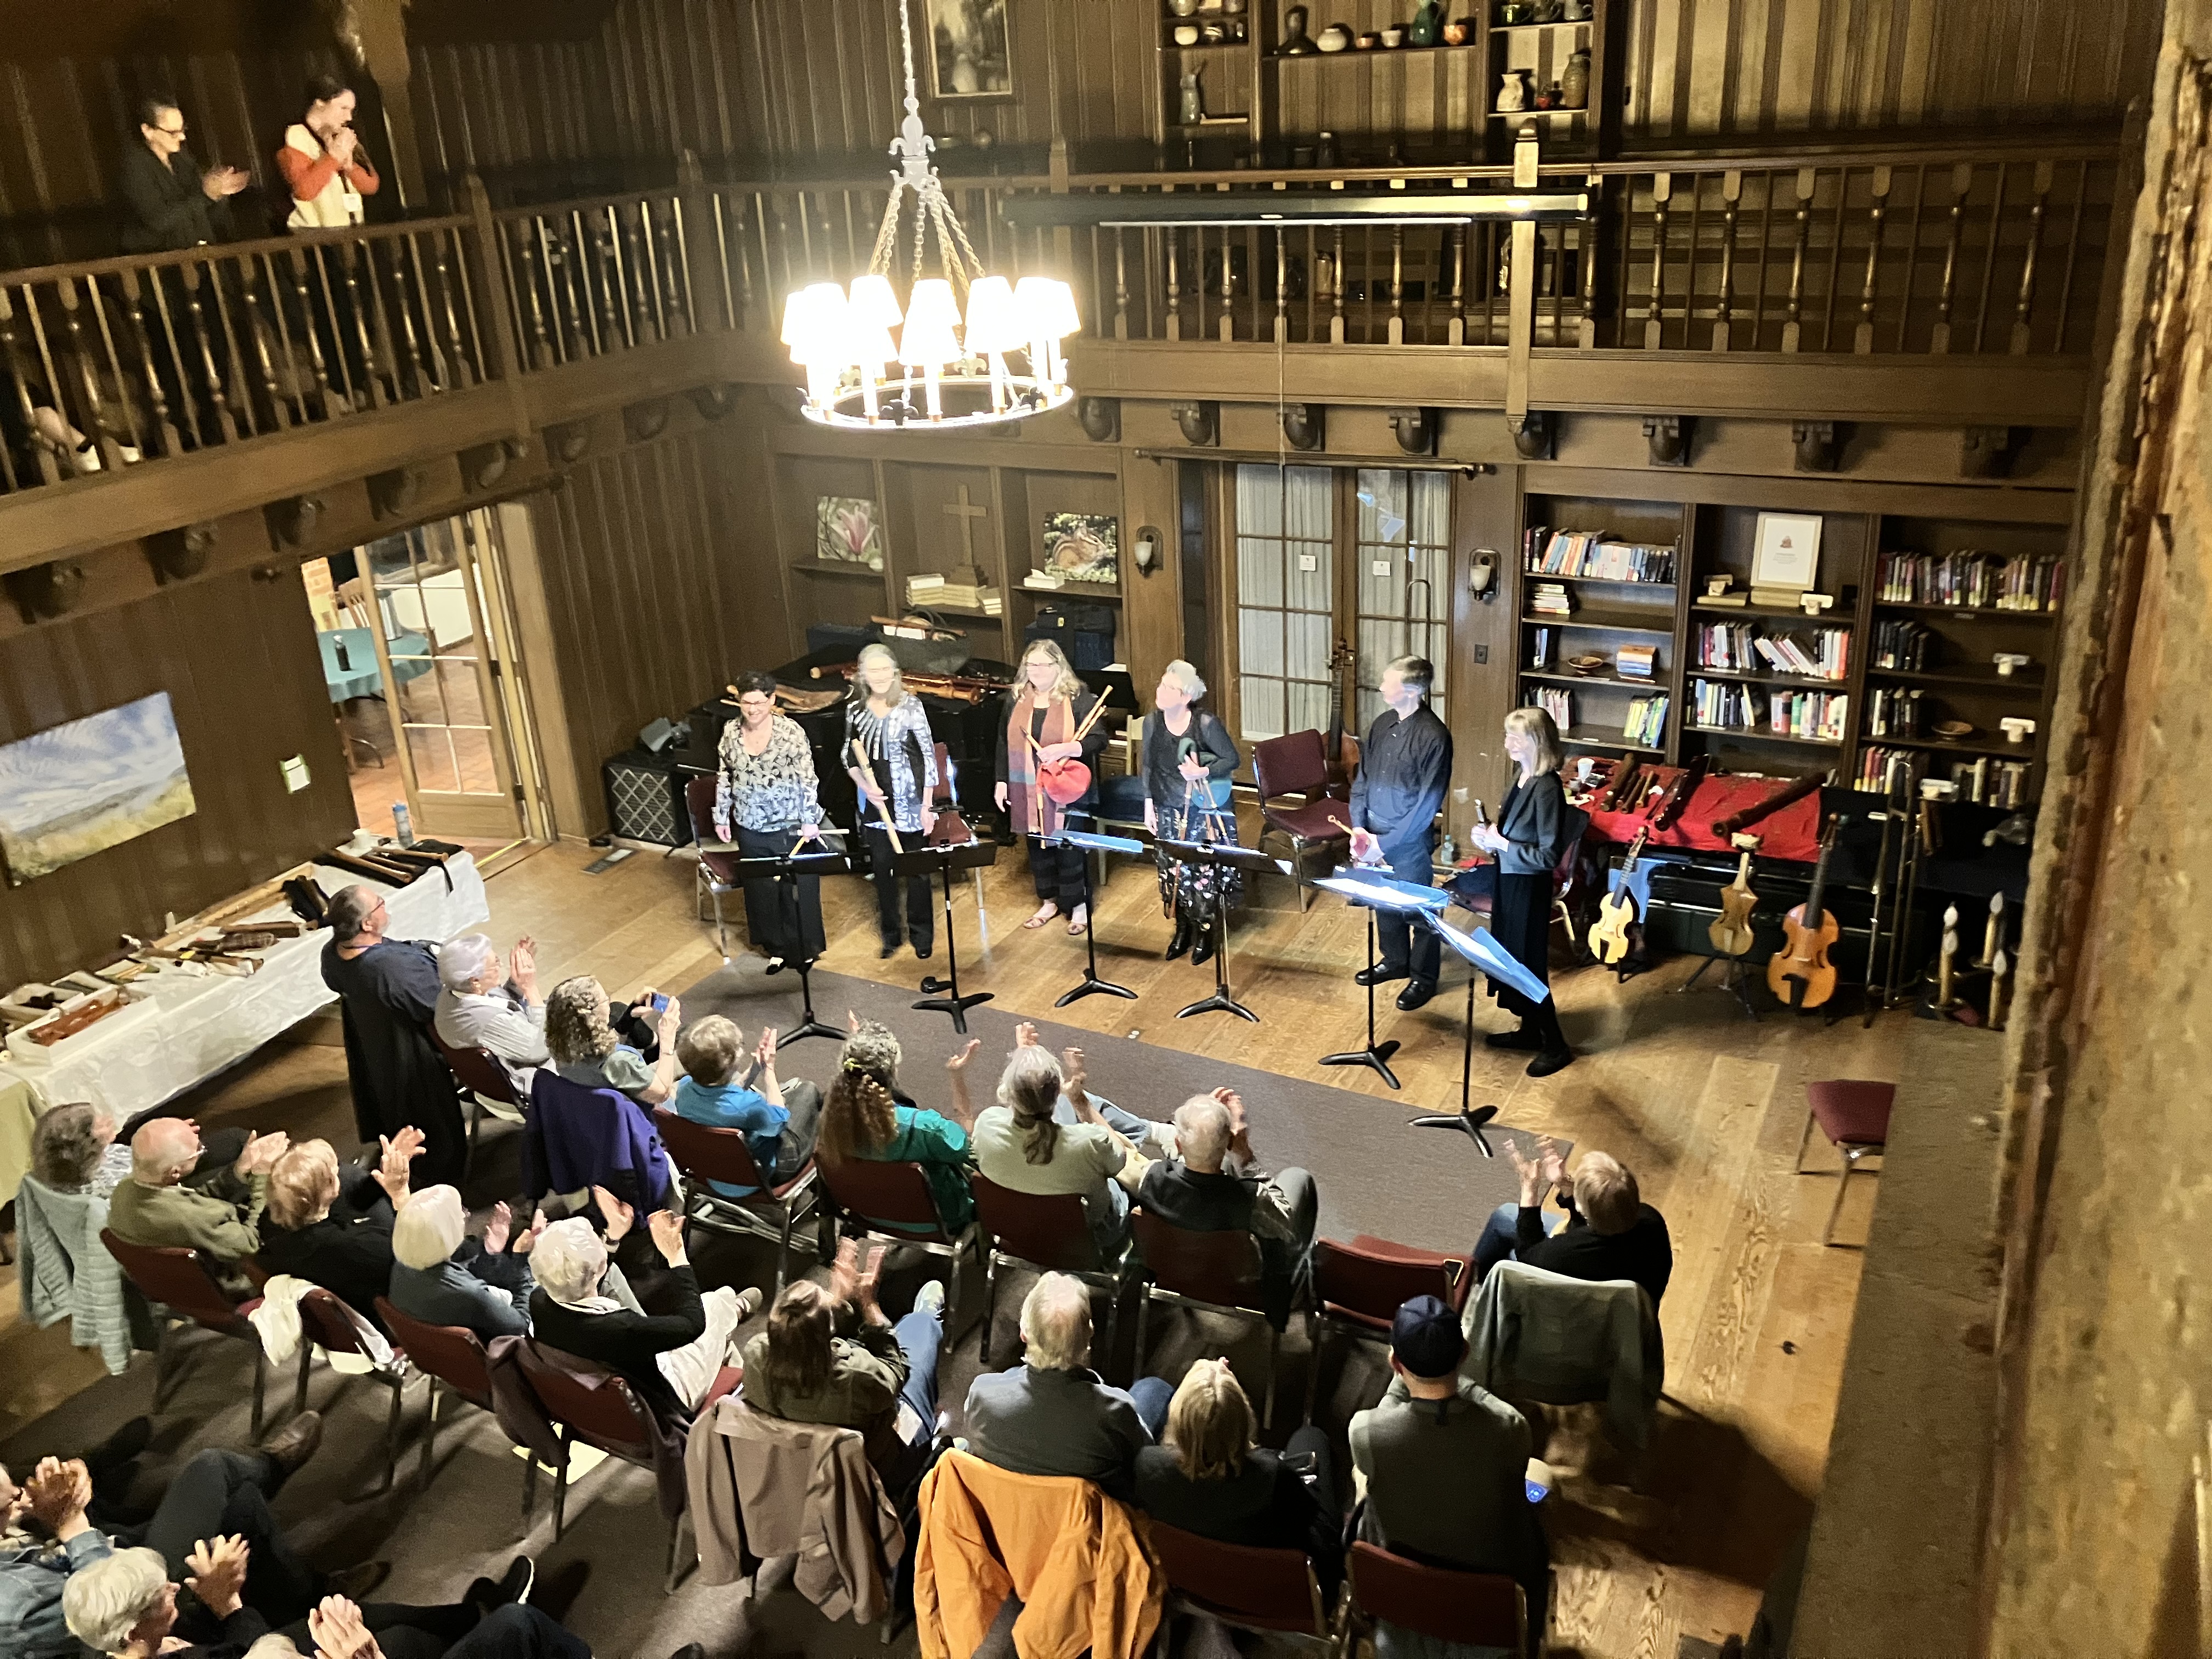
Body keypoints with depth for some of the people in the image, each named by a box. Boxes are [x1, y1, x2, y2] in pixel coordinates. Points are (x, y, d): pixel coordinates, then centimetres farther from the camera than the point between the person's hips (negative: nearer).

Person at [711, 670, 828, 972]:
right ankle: (776, 947, 28)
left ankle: (805, 948, 20)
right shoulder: (731, 732, 0)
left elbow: (807, 779, -10)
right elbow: (724, 777, 10)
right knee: (762, 889, 12)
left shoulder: (790, 731, -14)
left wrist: (810, 820, -11)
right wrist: (721, 815, 11)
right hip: (751, 828, 4)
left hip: (790, 827, -4)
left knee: (797, 888, 5)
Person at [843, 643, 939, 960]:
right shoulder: (855, 710, 2)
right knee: (882, 869, 9)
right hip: (876, 803, 3)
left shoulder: (911, 705, -9)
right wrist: (864, 786, -7)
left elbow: (929, 756, -8)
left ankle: (922, 935, 21)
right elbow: (849, 756, 11)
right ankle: (890, 935, 24)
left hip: (910, 802, -3)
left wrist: (927, 804, -9)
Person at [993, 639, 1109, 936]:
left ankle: (1079, 906, 17)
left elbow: (1099, 739, -13)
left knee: (1068, 847, 0)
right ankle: (1049, 901, 31)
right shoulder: (1016, 699, 6)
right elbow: (1004, 744, 13)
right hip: (1028, 791, 5)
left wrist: (1064, 749, -28)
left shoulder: (1078, 697, -8)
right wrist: (1002, 781, 8)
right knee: (1037, 844, 13)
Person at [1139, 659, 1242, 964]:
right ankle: (1182, 929, 31)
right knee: (1174, 871, 12)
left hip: (1205, 811, -4)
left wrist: (1203, 772, -28)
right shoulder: (1152, 722, -5)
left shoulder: (1206, 723, -20)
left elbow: (1232, 759, -11)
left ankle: (1204, 933, 22)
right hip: (1169, 811, 4)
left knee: (1204, 871, 3)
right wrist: (1149, 805, 6)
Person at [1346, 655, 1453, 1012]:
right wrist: (1359, 826, -3)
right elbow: (1363, 777, 9)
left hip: (1409, 841, -7)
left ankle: (1424, 977, 26)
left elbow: (1427, 803, -19)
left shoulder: (1433, 736, -20)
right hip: (1374, 835, 7)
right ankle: (1394, 961, 41)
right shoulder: (1382, 723, 2)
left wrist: (1386, 844, -17)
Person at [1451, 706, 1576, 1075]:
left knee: (1528, 963, 0)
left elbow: (1549, 855, -23)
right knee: (1511, 958, 18)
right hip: (1508, 879, 9)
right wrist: (1491, 836, -1)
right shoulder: (1524, 778, 3)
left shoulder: (1547, 789, -23)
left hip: (1528, 888, -9)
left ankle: (1555, 1046, 13)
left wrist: (1501, 844, -22)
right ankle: (1530, 1030, 34)